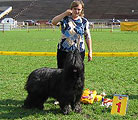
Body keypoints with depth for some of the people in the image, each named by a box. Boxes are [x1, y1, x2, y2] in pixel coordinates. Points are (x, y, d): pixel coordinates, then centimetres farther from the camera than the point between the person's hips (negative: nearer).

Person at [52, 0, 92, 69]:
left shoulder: (84, 21, 5)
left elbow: (87, 37, 9)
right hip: (63, 52, -1)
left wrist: (90, 51, 5)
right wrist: (65, 13, -24)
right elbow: (53, 22, -19)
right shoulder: (65, 18, -1)